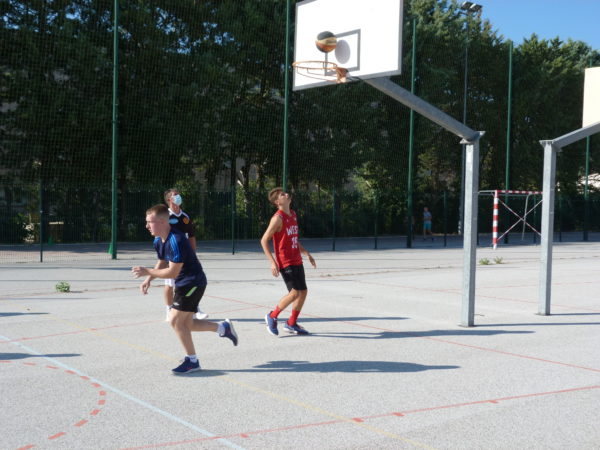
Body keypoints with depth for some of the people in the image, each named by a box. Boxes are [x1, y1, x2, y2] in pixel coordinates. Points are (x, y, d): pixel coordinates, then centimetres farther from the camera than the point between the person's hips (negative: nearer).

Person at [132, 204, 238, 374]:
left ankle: (192, 361, 3)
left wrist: (147, 272, -19)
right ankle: (223, 327, 26)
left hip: (193, 282, -10)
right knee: (185, 324, 11)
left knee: (176, 320, -11)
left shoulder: (176, 241, -27)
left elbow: (172, 272, -26)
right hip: (183, 284, 10)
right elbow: (162, 263, 18)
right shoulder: (158, 241, 3)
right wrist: (148, 280, 3)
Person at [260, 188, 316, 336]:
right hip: (285, 262, -8)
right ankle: (272, 316, 7)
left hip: (297, 261, 9)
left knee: (303, 291, 8)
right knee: (294, 292, -11)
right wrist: (272, 262, -20)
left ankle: (291, 323, 20)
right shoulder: (278, 218, -14)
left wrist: (307, 254, 19)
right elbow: (264, 240, -14)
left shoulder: (293, 215, 12)